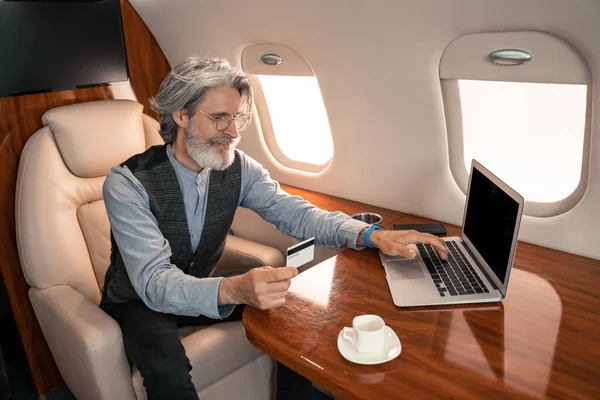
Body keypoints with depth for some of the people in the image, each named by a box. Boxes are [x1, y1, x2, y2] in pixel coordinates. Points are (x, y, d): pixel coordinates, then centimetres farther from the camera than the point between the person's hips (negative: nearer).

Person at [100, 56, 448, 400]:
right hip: (140, 302, -3)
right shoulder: (128, 183, -25)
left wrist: (370, 235, -29)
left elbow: (295, 213, -13)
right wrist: (233, 290, -53)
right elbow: (154, 282, -34)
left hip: (204, 290, 4)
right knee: (167, 365, -34)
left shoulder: (239, 168, -11)